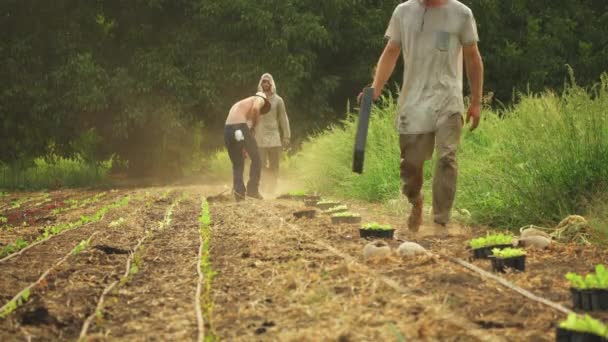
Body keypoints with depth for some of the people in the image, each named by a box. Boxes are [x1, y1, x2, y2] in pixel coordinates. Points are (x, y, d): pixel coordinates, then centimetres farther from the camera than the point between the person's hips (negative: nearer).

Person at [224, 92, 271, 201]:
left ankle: (239, 191, 7)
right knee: (255, 158, 11)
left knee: (237, 164, 18)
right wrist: (255, 124, 5)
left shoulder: (240, 104, 36)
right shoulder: (260, 99, 15)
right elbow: (255, 108, -11)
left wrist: (243, 149, 36)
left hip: (227, 129, 6)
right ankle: (252, 189, 7)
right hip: (240, 126, -6)